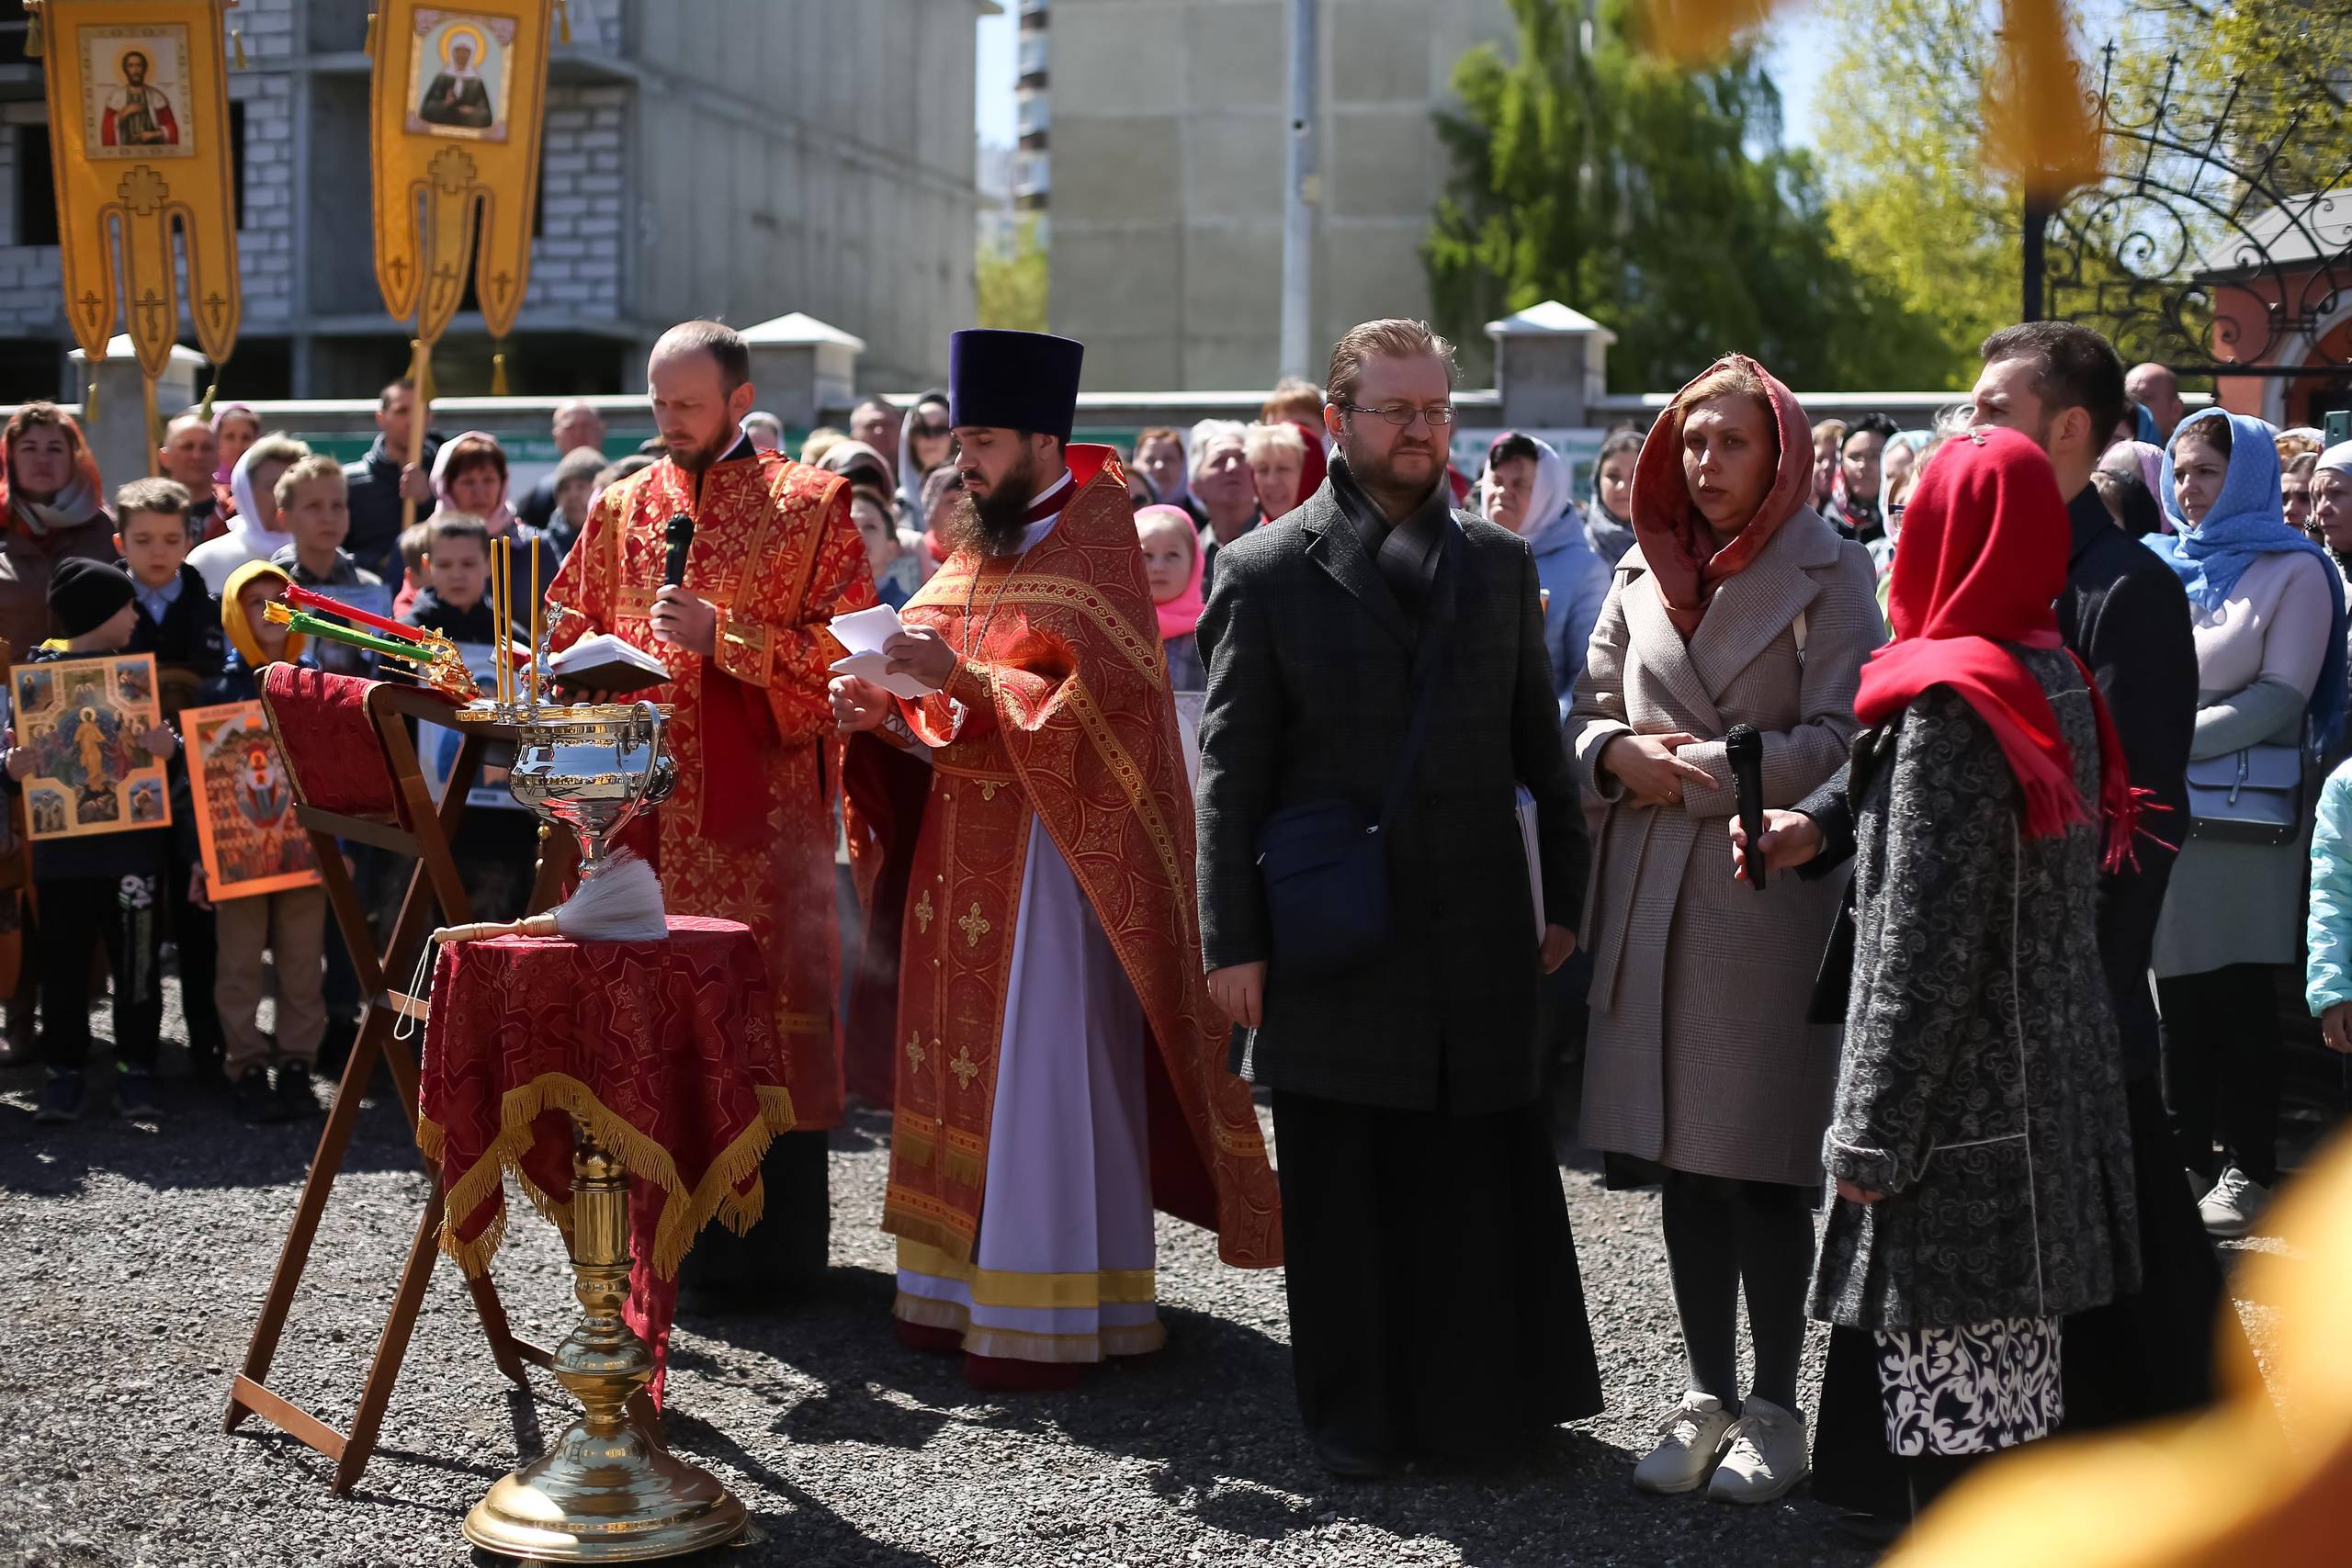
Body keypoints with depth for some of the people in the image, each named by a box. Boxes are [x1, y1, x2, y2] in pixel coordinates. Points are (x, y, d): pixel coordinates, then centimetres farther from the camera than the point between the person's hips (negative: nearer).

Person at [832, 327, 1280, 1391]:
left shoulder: (1091, 546, -9)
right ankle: (969, 1288, 15)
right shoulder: (980, 546, 15)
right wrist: (877, 705, -3)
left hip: (1053, 852, -8)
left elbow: (1103, 703, -20)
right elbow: (939, 713, 18)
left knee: (1043, 1074, -6)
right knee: (964, 1059, 8)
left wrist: (963, 677, -27)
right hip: (966, 850, 8)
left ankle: (1048, 1315, -2)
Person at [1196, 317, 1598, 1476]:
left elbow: (1540, 748, 14)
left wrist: (1565, 895, 9)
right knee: (1341, 1192, 5)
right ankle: (1357, 1414, 18)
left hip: (1479, 934, 2)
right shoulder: (1270, 572, 0)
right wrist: (1232, 942, -5)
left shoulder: (1499, 563, 10)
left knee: (1482, 1178, 5)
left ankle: (1483, 1401, 18)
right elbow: (1231, 772, -1)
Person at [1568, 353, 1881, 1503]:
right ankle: (1708, 1397, 18)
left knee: (1762, 1166, -2)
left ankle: (1774, 1408, 10)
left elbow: (1837, 742, -8)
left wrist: (1699, 771, -11)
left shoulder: (1826, 574, -1)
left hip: (1772, 892, -5)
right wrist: (1622, 755, -5)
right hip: (1655, 895, 5)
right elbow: (1588, 718, 17)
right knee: (1683, 1160, 8)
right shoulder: (1643, 575, 13)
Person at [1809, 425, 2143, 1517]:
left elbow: (1925, 942, -17)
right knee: (2019, 1392, 15)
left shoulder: (1950, 706, -16)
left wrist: (1871, 1132, -13)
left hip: (1964, 1122, -9)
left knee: (1952, 1424, -5)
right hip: (2050, 1092, 9)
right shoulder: (2057, 679, 10)